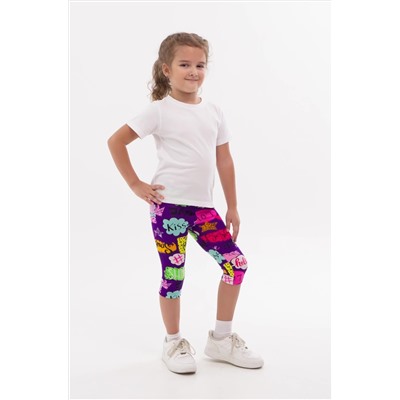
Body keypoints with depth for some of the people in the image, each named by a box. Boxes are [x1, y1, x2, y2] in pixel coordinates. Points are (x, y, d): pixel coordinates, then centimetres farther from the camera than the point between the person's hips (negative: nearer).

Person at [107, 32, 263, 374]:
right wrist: (136, 185, -8)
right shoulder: (160, 110, -7)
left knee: (236, 264, 2)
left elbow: (224, 161, 11)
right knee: (173, 274, 3)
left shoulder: (213, 112, 8)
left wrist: (233, 207, 10)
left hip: (203, 205, 5)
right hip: (169, 205, -5)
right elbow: (116, 142, -5)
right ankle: (174, 343, 24)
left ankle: (221, 339, 18)